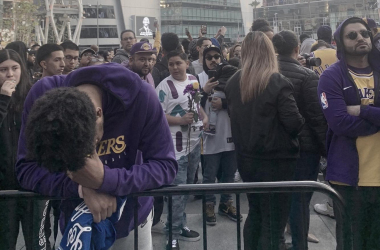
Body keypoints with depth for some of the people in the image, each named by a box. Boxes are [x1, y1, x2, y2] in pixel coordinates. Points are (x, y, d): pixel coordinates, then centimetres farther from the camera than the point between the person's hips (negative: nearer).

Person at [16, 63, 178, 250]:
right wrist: (82, 187, -35)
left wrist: (105, 180, -37)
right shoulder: (42, 96, -24)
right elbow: (26, 168, -19)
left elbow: (165, 166, -24)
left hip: (130, 219, -1)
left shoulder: (139, 96, -28)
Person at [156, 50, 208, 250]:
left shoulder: (194, 80, 8)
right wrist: (181, 120, -26)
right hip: (176, 144, -7)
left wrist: (204, 117, 3)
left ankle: (180, 226, 29)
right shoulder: (164, 87, -12)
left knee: (188, 185, 15)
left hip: (195, 140, 7)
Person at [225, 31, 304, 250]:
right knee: (274, 221, 6)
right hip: (276, 160, -6)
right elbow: (295, 123, -18)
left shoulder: (234, 82, 1)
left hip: (246, 158, 6)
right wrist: (299, 122, 3)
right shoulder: (278, 83, -17)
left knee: (255, 214, 23)